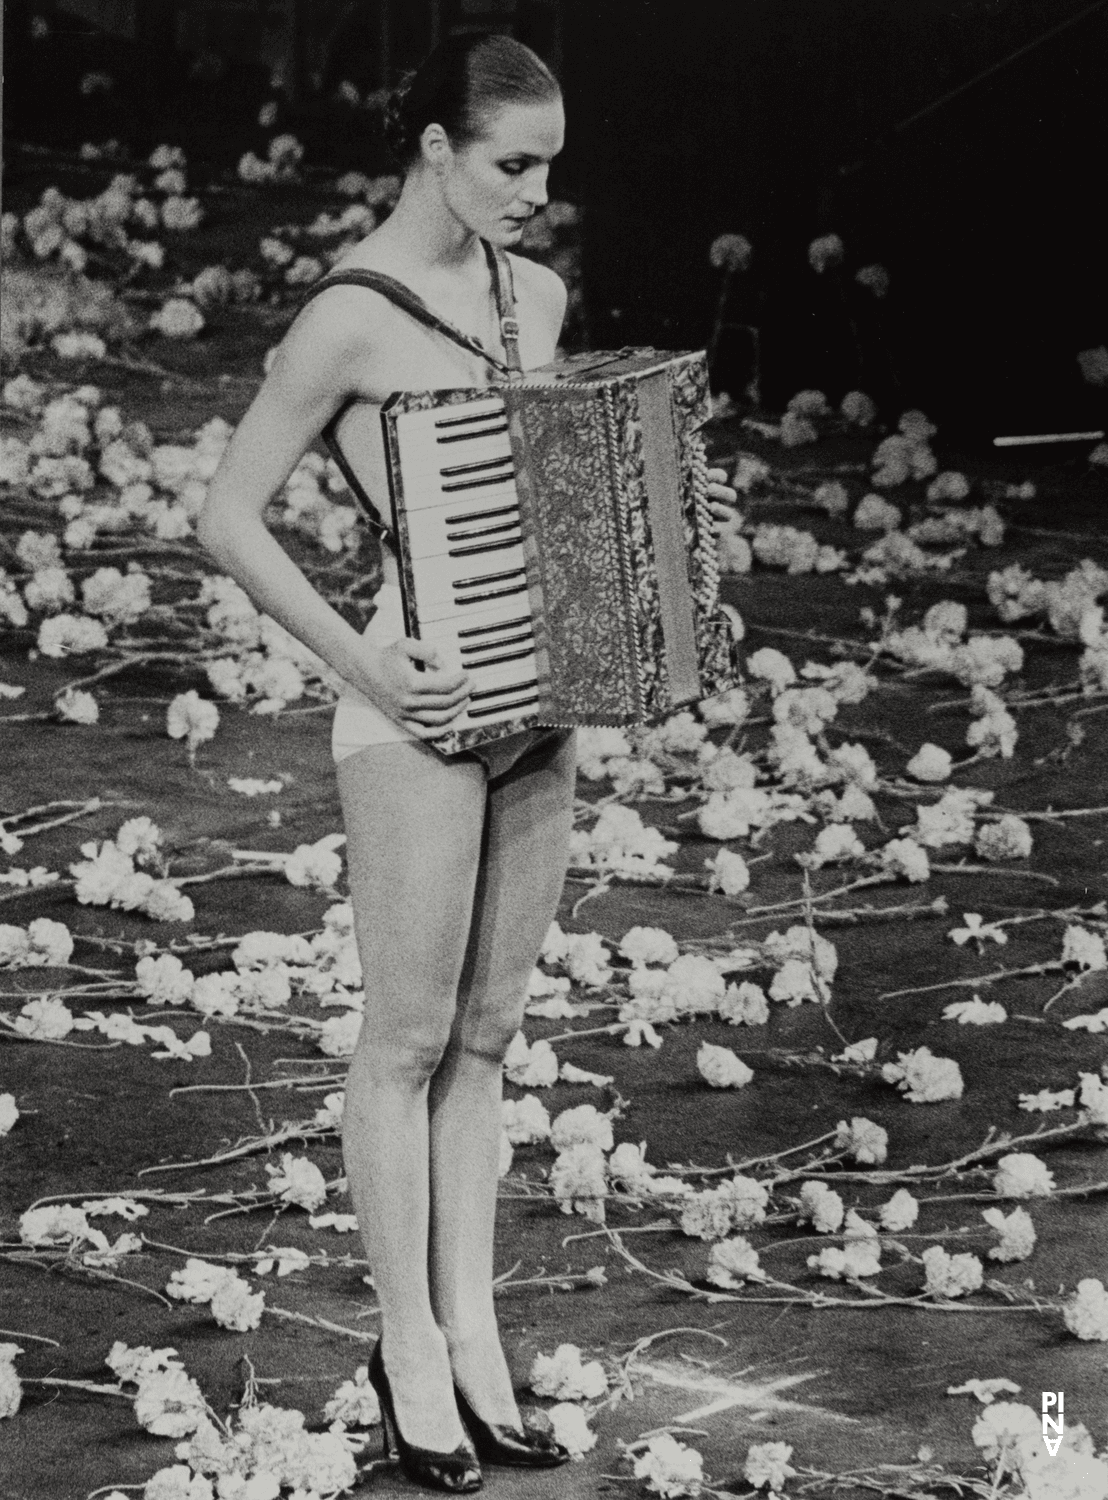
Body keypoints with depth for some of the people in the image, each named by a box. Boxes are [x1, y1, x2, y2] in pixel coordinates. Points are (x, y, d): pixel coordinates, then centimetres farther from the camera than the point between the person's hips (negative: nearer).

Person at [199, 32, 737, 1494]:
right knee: (407, 1041, 2)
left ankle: (473, 1338, 20)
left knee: (484, 1037, 12)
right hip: (419, 716, -7)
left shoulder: (537, 296, 9)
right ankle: (412, 1350, 11)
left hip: (538, 704, 7)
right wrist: (360, 663, -18)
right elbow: (229, 518, -12)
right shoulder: (349, 322, -12)